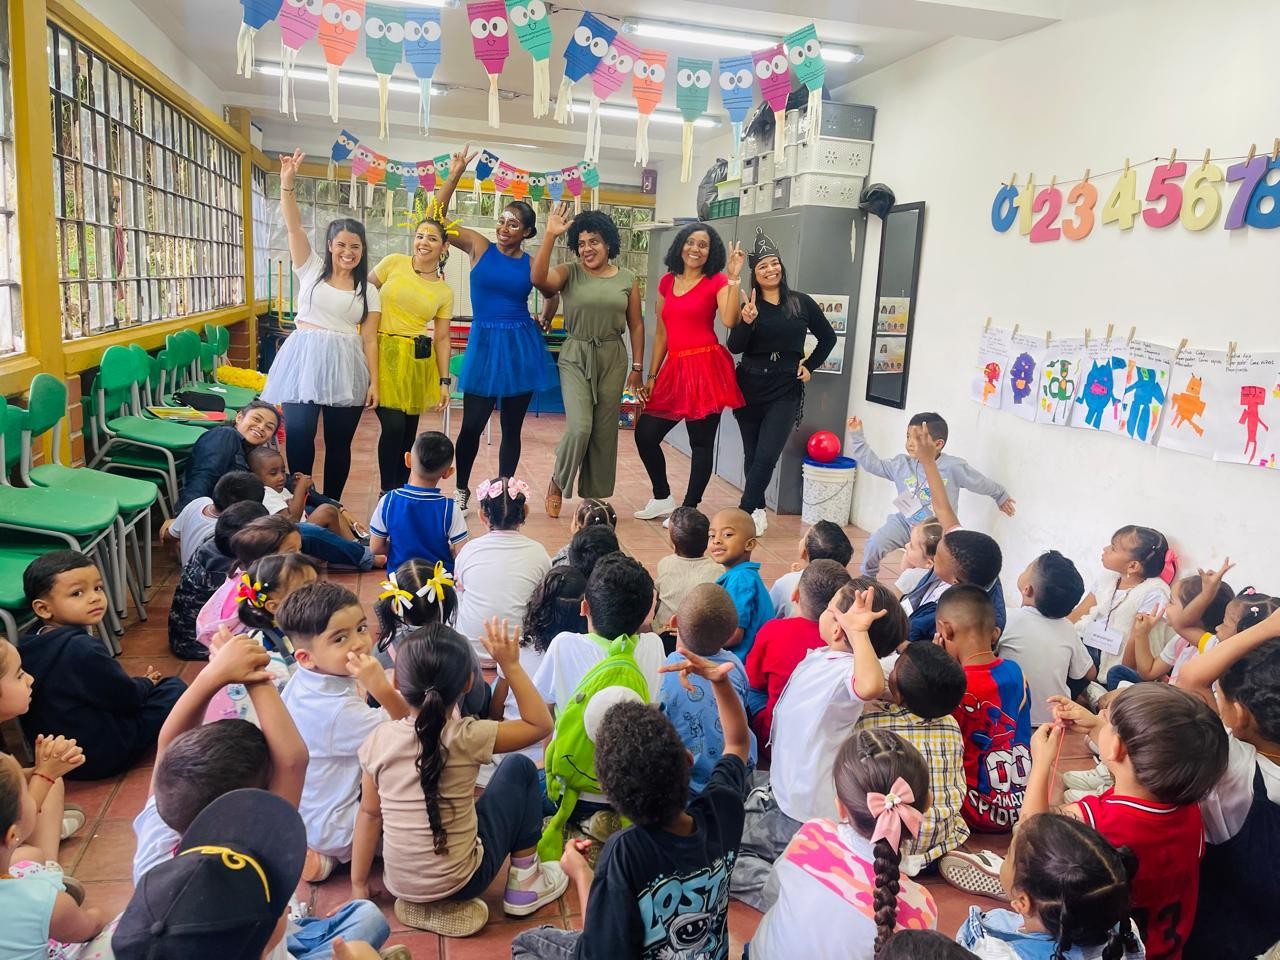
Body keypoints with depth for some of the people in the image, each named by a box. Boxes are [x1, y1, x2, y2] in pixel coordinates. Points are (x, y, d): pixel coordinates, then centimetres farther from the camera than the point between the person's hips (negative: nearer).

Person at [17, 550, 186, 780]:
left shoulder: (30, 647, -1)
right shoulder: (82, 649, -27)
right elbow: (126, 697, -17)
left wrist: (140, 684, 11)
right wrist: (147, 684, 4)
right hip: (101, 757, -8)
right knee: (174, 689, 0)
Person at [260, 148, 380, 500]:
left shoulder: (368, 290, 9)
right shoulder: (311, 269, 8)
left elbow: (369, 339, 5)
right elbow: (294, 226, -4)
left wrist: (374, 382, -2)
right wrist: (287, 182, -17)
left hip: (345, 366, 1)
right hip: (305, 359, -1)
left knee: (339, 442, 6)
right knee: (298, 434, -9)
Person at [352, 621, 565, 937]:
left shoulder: (378, 739, -11)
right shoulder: (466, 737, -20)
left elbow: (369, 814, -1)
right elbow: (541, 724, -9)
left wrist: (359, 884, 10)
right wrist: (510, 665, -13)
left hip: (399, 885, 4)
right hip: (460, 882, -4)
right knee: (520, 769, 10)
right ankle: (524, 883, 15)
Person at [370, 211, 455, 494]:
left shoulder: (444, 292, 7)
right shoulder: (394, 263, 1)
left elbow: (442, 338, 9)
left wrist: (444, 381, 5)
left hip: (417, 361, 3)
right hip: (383, 354, -3)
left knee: (409, 429, 6)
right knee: (393, 425, -11)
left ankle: (401, 491, 20)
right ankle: (387, 492, 3)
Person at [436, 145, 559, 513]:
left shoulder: (531, 264, 3)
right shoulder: (479, 246, 1)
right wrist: (454, 176, -12)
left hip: (521, 346, 1)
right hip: (484, 343, -1)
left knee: (512, 427, 8)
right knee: (472, 424, 1)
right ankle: (461, 489, 21)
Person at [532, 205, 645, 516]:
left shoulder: (627, 279, 4)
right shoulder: (569, 273, 0)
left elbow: (636, 325, 7)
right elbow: (538, 278, -20)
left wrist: (637, 367, 5)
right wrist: (550, 235, -24)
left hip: (612, 359, 2)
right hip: (575, 357, -2)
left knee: (605, 431, 6)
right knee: (580, 428, -14)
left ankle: (594, 496, 21)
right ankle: (557, 482, 13)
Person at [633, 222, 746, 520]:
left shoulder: (717, 282, -2)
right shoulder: (667, 282, 13)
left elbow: (729, 321, -21)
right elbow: (661, 333, 15)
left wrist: (734, 278, -21)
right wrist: (652, 376, 13)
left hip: (706, 368, -6)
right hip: (675, 369, 6)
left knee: (701, 442, 1)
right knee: (645, 433, 5)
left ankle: (689, 510, 12)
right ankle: (663, 498, 23)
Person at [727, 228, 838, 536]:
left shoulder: (801, 303, 2)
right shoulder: (747, 305, 0)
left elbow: (828, 337, 12)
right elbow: (734, 347, -10)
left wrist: (810, 366, 5)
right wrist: (746, 322, -25)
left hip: (786, 390, -1)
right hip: (749, 386, 1)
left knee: (766, 457, -10)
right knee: (751, 455, 9)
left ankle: (745, 512, -1)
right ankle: (757, 512, 21)